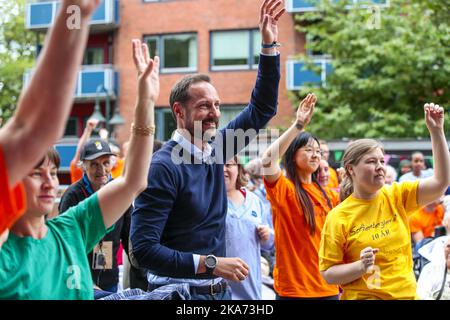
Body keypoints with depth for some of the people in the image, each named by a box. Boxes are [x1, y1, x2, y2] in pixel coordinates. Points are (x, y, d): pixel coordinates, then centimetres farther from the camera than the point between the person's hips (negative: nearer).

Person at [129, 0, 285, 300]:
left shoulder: (214, 151, 3)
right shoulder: (164, 167, -18)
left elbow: (262, 108, 13)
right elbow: (143, 249, -22)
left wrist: (269, 46, 5)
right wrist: (210, 264, -22)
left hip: (220, 291, 7)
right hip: (179, 293, -7)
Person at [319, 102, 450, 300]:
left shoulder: (397, 196, 0)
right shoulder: (338, 217, -11)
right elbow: (328, 274, -8)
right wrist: (360, 266, -25)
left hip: (407, 294, 4)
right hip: (362, 295, -4)